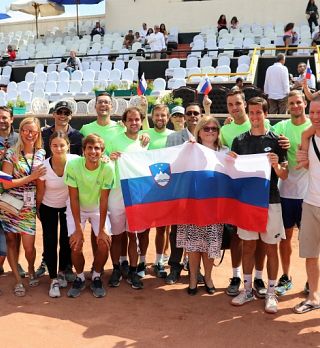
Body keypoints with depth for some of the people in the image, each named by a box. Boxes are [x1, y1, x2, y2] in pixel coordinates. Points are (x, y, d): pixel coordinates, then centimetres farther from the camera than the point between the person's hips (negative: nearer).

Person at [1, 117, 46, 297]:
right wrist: (31, 177, -17)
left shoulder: (41, 153, 4)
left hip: (29, 206, 2)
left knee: (29, 245, -2)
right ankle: (18, 280, 19)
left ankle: (31, 270, 28)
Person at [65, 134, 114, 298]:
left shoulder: (107, 168, -26)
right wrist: (78, 228, -21)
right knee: (76, 244, -13)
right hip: (76, 208, 0)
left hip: (97, 208, 1)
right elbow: (74, 199, -21)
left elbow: (103, 200, -19)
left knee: (104, 243, -13)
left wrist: (102, 229, -19)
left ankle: (96, 277, 12)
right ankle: (80, 277, 13)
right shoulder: (73, 165, -26)